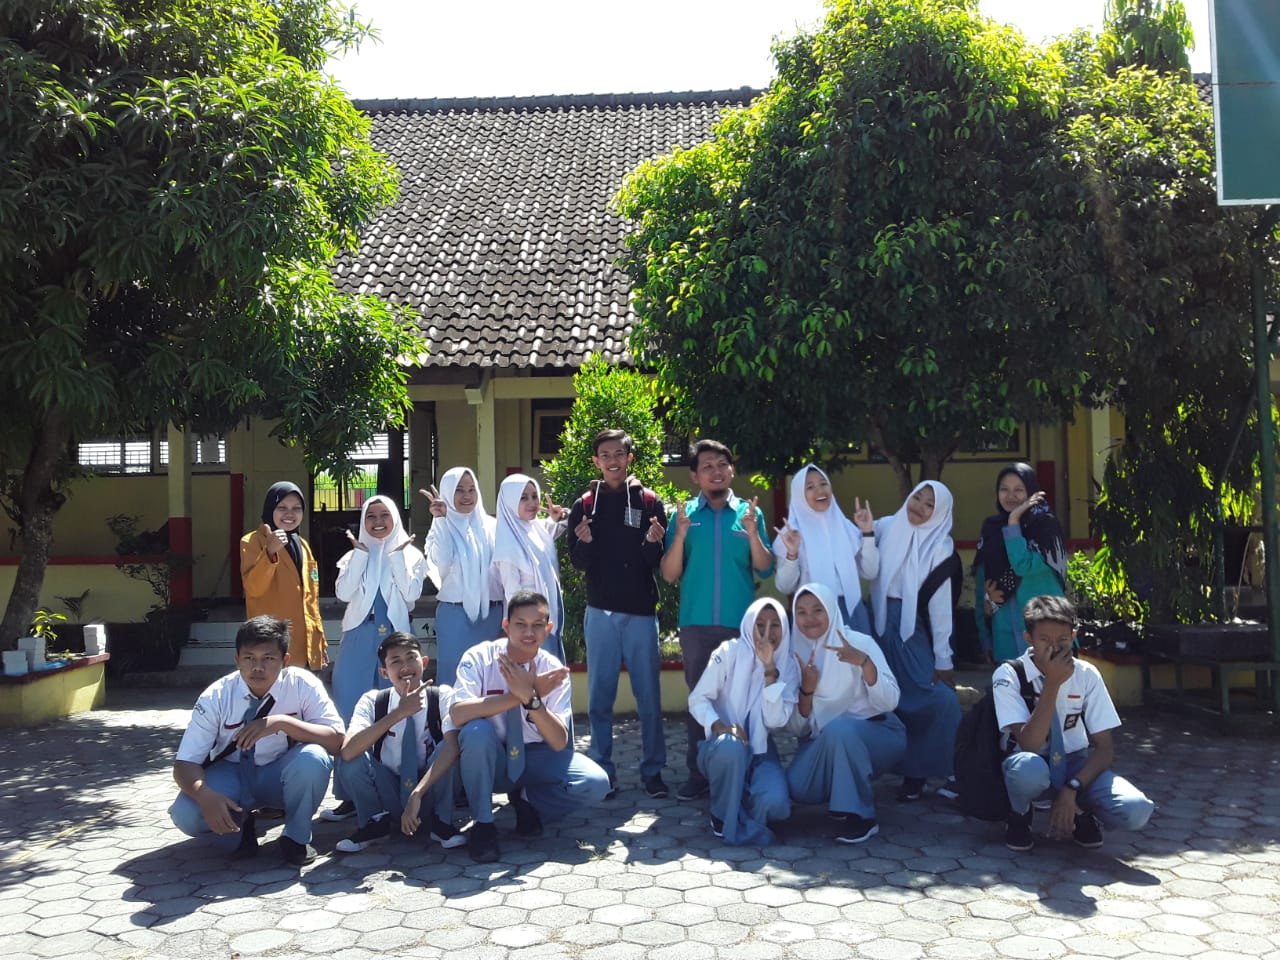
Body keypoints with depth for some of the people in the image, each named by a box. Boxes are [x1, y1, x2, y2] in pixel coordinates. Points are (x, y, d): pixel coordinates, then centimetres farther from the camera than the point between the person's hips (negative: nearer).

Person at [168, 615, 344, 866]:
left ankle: (297, 836, -8)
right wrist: (205, 795, -40)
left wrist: (281, 723, -40)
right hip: (232, 775, 1)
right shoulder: (215, 697, -17)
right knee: (185, 814, -29)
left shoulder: (303, 684, -19)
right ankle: (241, 825, 5)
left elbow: (336, 740, -27)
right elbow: (185, 763, -18)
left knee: (313, 758, -34)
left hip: (282, 775, 0)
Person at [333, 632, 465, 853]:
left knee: (450, 748, -29)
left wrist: (417, 794, -41)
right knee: (352, 760, -24)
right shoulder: (372, 701, -11)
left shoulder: (442, 696, -13)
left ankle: (441, 823, -7)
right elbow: (348, 751, -28)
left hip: (431, 787, -1)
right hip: (389, 795, 1)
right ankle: (375, 822, 0)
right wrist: (398, 713, -35)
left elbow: (451, 746, -30)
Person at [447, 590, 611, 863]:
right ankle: (482, 823, -15)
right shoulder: (479, 658, -15)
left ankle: (527, 800, 5)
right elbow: (457, 715, -33)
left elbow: (559, 742, -19)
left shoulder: (553, 669, -10)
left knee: (596, 783, -22)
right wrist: (519, 695, -38)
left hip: (534, 758, 2)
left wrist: (531, 698, -36)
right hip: (489, 759, -2)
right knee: (477, 731, -36)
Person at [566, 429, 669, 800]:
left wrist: (653, 543, -20)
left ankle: (653, 769, 12)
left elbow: (661, 561, 1)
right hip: (600, 611, 1)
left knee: (648, 694, 2)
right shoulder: (584, 505, 7)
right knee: (599, 696, 4)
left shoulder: (649, 501, 3)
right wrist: (585, 543, -17)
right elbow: (578, 562, 3)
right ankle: (602, 769, 13)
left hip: (641, 610, -1)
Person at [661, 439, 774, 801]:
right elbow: (669, 575, -2)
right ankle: (698, 773, 13)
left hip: (740, 622, 0)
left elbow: (765, 569, 0)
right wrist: (681, 534, -17)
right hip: (696, 623, 0)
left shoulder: (750, 512, 4)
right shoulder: (684, 514, 3)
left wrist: (752, 533, -16)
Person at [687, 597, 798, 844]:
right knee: (731, 745, -40)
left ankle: (741, 803, 10)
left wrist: (770, 670, -21)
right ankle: (724, 817, -13)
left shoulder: (788, 668, -1)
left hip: (759, 750, 2)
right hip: (722, 747, -2)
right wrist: (718, 725, -28)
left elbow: (776, 721, -14)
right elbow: (698, 699, -9)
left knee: (775, 804, -27)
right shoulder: (730, 652, -8)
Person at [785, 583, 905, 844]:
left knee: (838, 728, -36)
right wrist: (807, 689, -18)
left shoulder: (859, 642, -10)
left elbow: (889, 702, -23)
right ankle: (846, 790, 7)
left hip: (878, 734, -3)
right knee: (798, 788, -26)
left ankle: (861, 815, -19)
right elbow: (799, 729, -1)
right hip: (824, 743, 4)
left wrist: (864, 662, -37)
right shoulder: (797, 656, 1)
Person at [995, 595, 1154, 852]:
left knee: (1135, 811, -27)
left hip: (1075, 764, 2)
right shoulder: (1008, 675, -17)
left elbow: (1105, 747, -8)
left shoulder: (1087, 675, -9)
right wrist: (1053, 684, -32)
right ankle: (1020, 815, -5)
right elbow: (1030, 745, -27)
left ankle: (1080, 812, 7)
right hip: (1029, 763, -2)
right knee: (1030, 769, -41)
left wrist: (1071, 789, -24)